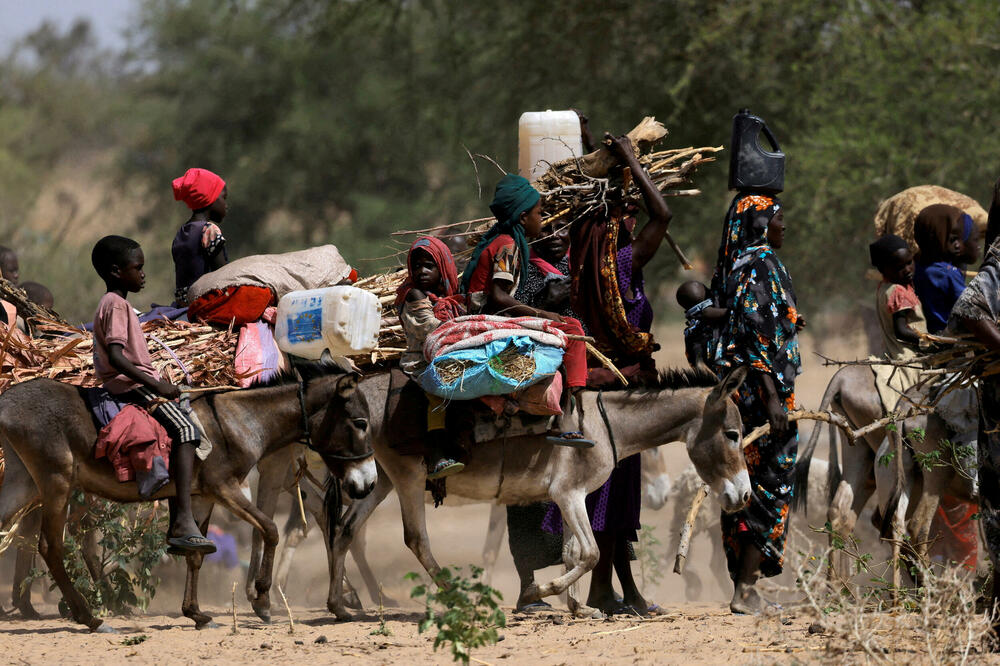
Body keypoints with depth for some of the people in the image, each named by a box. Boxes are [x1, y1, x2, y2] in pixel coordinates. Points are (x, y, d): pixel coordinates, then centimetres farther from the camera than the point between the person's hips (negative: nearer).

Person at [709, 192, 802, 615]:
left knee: (744, 488, 10)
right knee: (770, 486, -5)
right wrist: (773, 397, -23)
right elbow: (755, 333, -20)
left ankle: (742, 587, 13)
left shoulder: (735, 265, 14)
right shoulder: (761, 264, -13)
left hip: (735, 390, 9)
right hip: (762, 389, -9)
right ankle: (746, 590, -7)